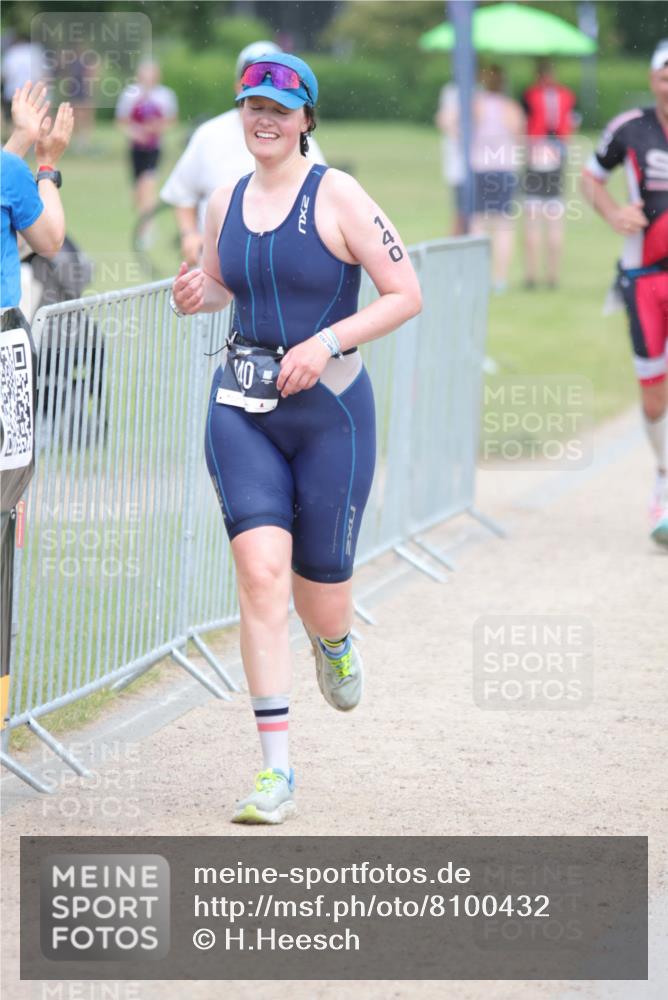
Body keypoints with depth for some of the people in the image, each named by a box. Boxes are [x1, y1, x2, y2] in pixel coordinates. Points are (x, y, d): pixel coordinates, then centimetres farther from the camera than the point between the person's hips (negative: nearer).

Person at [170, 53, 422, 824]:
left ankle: (334, 645, 46)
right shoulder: (225, 203, 7)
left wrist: (327, 342, -19)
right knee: (260, 571, -13)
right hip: (241, 407, 3)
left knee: (320, 596, 4)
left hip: (329, 408, -3)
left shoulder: (336, 196, -8)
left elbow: (406, 294, -9)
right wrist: (198, 294, 1)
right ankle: (275, 771, -12)